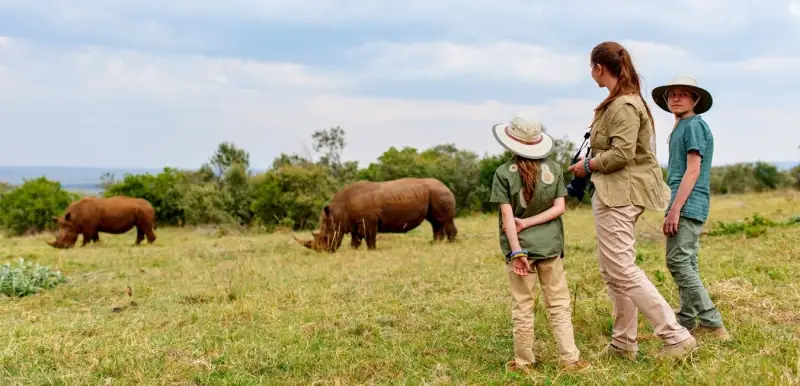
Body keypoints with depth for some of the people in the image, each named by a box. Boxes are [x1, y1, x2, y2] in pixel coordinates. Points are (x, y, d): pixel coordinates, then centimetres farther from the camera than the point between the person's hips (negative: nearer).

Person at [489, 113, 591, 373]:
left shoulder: (503, 173, -6)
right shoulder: (553, 168, 2)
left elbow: (508, 215, -11)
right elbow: (559, 207, -3)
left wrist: (517, 252, -12)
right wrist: (529, 222, -5)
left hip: (521, 247, -2)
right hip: (549, 245, 2)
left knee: (523, 308, 7)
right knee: (559, 305, 9)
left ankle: (524, 361, 14)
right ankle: (570, 359, 7)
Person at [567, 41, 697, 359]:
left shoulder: (623, 105, -16)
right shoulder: (623, 101, 16)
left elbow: (622, 154, -23)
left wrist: (589, 165, -10)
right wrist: (592, 165, 8)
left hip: (619, 194, -11)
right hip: (615, 193, 11)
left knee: (622, 270, -10)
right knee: (611, 270, 14)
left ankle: (677, 338, -7)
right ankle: (623, 343, 21)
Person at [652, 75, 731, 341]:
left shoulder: (694, 125, -9)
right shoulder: (681, 128, 19)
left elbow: (693, 171, -16)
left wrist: (674, 209, -20)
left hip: (687, 205, -10)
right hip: (686, 206, 10)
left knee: (678, 262, -12)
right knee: (687, 265, 11)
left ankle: (712, 324, -9)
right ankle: (687, 323, 17)